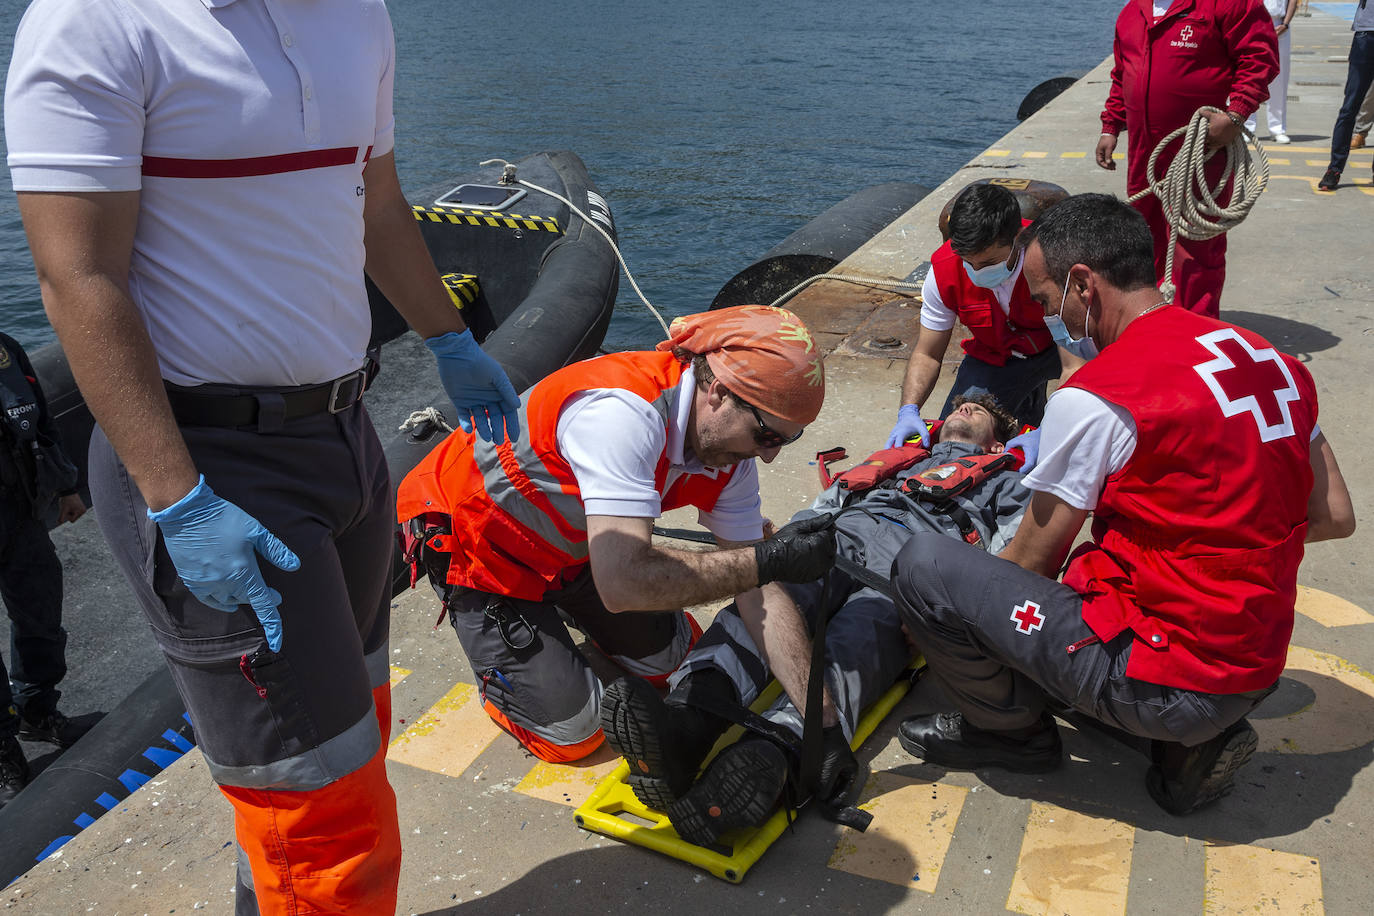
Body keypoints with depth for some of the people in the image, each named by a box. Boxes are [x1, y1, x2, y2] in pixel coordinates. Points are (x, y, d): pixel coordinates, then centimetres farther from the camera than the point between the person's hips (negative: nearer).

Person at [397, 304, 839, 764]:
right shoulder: (624, 412, -40)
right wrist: (768, 560, -39)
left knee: (674, 658, 12)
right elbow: (624, 583, -46)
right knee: (572, 731, -7)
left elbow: (758, 594, -10)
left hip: (569, 547, 7)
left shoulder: (729, 449, -14)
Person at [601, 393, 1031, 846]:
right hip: (839, 537, 3)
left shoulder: (1006, 483, 36)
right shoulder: (890, 460, 44)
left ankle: (770, 756, -66)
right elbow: (823, 506, 32)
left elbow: (1013, 553, 15)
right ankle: (687, 721, -57)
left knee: (852, 645, -36)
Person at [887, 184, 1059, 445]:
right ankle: (1029, 402, 22)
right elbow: (926, 354, -12)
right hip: (997, 355, 3)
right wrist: (908, 410, -30)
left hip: (1057, 345, -3)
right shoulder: (944, 269, -23)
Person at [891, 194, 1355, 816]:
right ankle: (1189, 739, 15)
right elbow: (1336, 518, 12)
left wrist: (943, 617, 13)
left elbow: (1031, 560, -6)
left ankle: (1014, 730, 12)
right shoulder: (1273, 360, 5)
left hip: (1168, 682, -8)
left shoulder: (1095, 398, -17)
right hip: (1256, 670, 8)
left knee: (921, 565, -9)